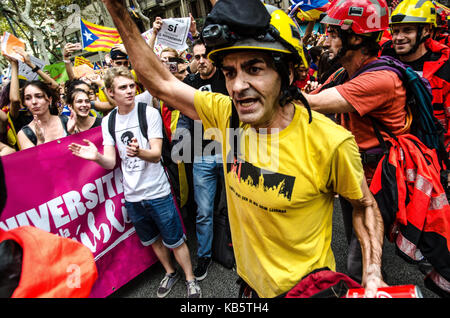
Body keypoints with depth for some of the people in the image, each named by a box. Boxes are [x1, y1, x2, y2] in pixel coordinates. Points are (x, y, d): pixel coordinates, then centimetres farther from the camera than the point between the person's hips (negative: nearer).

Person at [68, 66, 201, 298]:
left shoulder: (149, 113, -10)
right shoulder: (108, 121, 3)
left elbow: (156, 155, -17)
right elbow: (110, 162, 0)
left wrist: (139, 152, -38)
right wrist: (96, 157, -22)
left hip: (157, 193, -4)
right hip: (131, 196, 5)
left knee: (175, 241, 8)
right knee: (152, 240, 22)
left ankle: (190, 279, 31)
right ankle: (170, 273, 45)